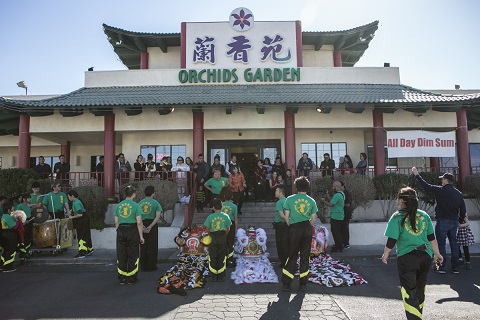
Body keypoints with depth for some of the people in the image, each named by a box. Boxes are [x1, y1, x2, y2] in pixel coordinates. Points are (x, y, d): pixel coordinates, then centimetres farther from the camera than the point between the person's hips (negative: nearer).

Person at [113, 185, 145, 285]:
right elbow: (139, 223, -10)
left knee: (121, 255, 11)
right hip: (132, 231, -4)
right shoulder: (135, 206, -7)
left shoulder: (118, 205, 5)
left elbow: (116, 222, 7)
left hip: (121, 231, 4)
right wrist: (141, 236, -4)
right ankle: (131, 278, 13)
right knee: (132, 255, 7)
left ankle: (122, 278, 18)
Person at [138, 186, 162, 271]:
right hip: (152, 225, -3)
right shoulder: (156, 203, -3)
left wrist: (142, 226, -14)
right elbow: (158, 216, -16)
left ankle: (143, 266, 16)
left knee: (143, 246, 12)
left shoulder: (140, 203, 6)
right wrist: (150, 226, -20)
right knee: (152, 247, 5)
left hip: (142, 226, 3)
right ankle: (151, 266, 8)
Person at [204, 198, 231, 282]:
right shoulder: (226, 216, -6)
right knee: (221, 257, 12)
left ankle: (214, 276, 17)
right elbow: (228, 229, 1)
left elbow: (208, 229, -6)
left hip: (213, 238, -1)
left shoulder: (210, 217, -11)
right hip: (222, 238, 1)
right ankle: (220, 276, 18)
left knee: (213, 257, 11)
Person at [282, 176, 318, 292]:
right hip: (307, 229, 1)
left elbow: (286, 216, -3)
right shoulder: (311, 201, 2)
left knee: (292, 255, 8)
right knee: (305, 256, 10)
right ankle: (303, 284, 16)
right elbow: (313, 219, 3)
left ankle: (286, 283, 10)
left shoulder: (290, 199, -3)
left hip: (294, 229, -1)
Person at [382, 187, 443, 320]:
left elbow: (391, 241, -12)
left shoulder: (397, 217, -12)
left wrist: (385, 255, 4)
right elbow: (432, 238, 8)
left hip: (407, 259, -5)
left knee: (409, 292, 4)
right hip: (425, 256, 5)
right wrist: (437, 254, 22)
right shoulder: (424, 215, 1)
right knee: (420, 289, 22)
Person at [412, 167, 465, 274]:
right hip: (454, 221, 6)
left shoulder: (440, 190, -12)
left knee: (441, 244, 1)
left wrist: (416, 174, 5)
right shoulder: (459, 193, 4)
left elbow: (426, 185, -5)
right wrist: (461, 219, 23)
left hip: (442, 221, -6)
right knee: (453, 243, 12)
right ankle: (455, 267, 17)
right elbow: (463, 210, 7)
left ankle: (441, 267, 5)